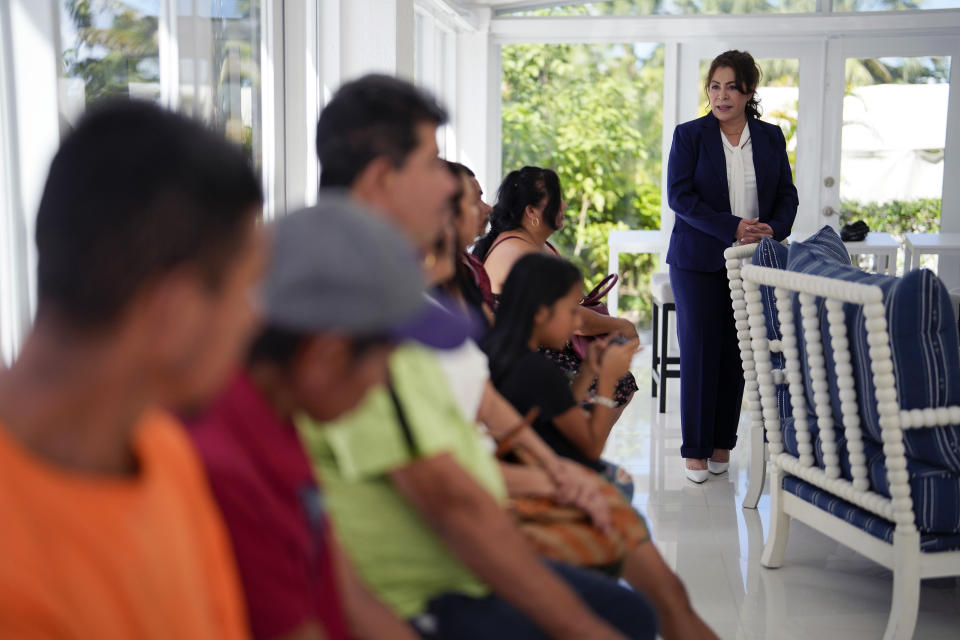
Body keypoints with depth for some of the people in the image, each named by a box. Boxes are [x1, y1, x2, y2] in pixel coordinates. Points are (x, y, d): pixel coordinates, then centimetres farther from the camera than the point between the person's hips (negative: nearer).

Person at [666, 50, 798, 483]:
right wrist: (732, 228, -19)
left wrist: (774, 229, -12)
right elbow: (679, 196, -10)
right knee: (700, 351, -1)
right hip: (698, 261, -3)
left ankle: (722, 442, 18)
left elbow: (787, 195, 10)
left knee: (736, 353, 5)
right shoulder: (689, 135, -1)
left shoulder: (771, 138, 10)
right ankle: (695, 448, 9)